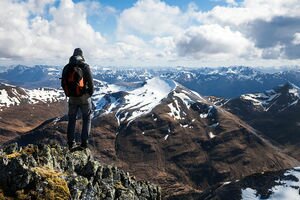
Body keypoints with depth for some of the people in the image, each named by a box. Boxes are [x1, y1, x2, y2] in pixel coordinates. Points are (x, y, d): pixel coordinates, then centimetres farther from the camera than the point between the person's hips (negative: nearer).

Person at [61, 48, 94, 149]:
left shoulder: (66, 67, 2)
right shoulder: (85, 66, -10)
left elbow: (63, 84, 7)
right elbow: (90, 82, -12)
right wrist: (90, 93, 4)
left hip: (72, 98, 3)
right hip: (84, 97, -3)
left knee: (72, 119, 16)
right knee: (87, 119, 11)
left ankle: (71, 142, 18)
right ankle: (84, 142, 6)